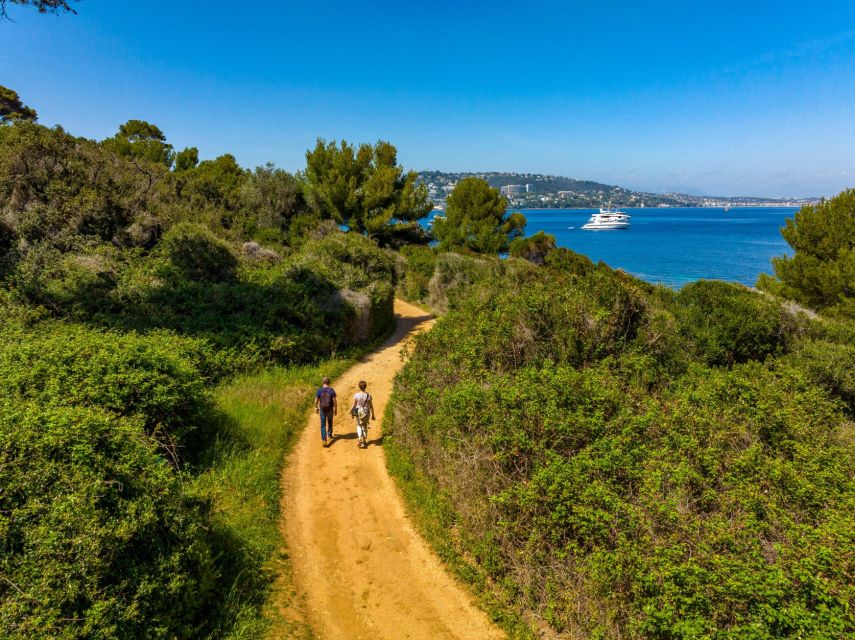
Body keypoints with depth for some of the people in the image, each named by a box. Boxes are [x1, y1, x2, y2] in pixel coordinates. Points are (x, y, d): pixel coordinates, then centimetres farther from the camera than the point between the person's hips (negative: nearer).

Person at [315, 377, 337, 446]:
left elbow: (316, 400, -1)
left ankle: (324, 439, -8)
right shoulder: (331, 390, -10)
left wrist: (316, 408, 16)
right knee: (330, 422, 24)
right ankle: (330, 435, 40)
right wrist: (336, 409, 0)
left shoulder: (319, 390, -7)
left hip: (322, 409, 0)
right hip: (330, 409, 0)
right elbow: (334, 400, -11)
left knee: (323, 424, 3)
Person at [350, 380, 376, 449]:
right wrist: (373, 415, 6)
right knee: (365, 426, 19)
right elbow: (371, 406, -5)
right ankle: (364, 441, 27)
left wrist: (352, 413, 8)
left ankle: (360, 440, -3)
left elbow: (354, 405, -7)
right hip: (366, 413, 1)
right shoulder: (368, 395, -11)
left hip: (358, 412, -1)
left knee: (359, 426, 17)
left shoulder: (356, 395, -13)